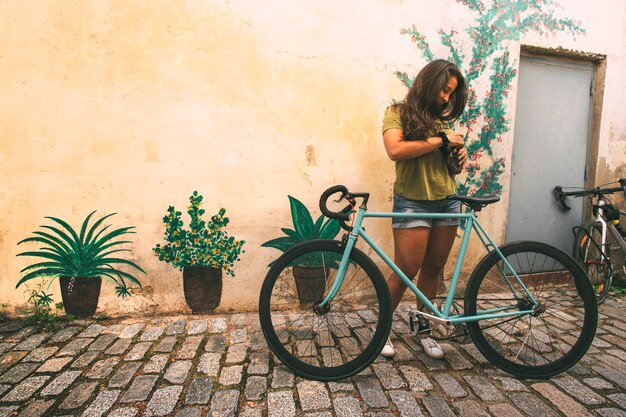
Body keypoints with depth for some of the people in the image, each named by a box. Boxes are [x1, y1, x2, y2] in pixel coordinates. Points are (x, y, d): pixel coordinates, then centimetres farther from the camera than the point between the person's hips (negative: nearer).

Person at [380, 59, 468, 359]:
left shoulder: (441, 118, 15)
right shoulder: (398, 113, -1)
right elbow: (395, 150, -20)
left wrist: (459, 155, 1)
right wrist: (441, 139, -14)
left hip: (447, 203, 6)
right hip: (412, 204, -6)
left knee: (433, 270, 12)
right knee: (405, 273, -4)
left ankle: (424, 329, 28)